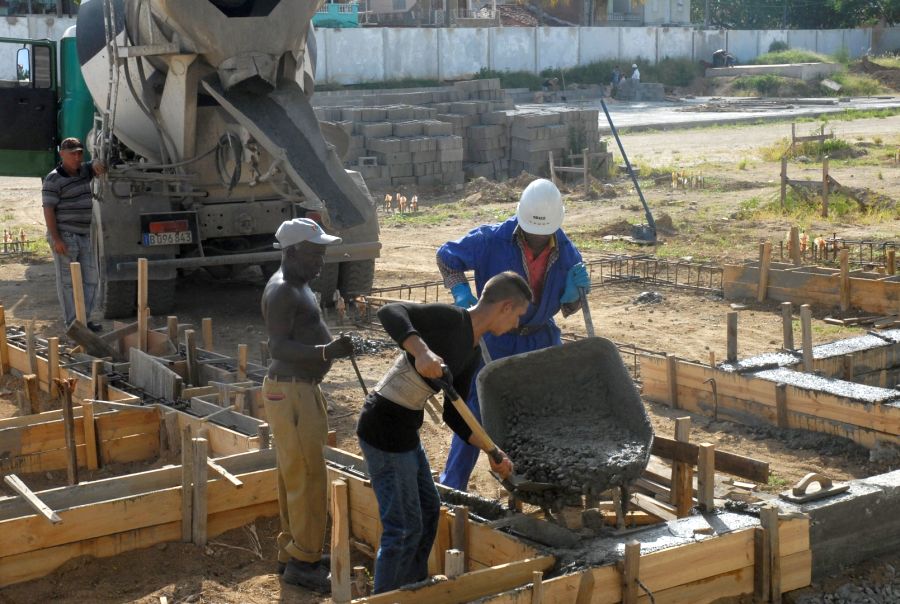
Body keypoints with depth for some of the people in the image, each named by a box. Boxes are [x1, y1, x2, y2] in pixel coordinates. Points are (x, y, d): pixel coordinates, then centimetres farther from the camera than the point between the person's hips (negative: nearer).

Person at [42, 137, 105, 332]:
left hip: (84, 236, 8)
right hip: (64, 236, -8)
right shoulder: (54, 179, -11)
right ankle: (72, 324, 1)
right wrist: (56, 239, -20)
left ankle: (85, 319, 18)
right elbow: (48, 210, -14)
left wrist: (97, 164, -6)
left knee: (91, 279, 9)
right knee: (67, 281, -3)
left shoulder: (83, 171, 10)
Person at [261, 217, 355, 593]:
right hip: (291, 393, -10)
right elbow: (279, 347, -27)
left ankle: (293, 553, 24)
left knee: (296, 477, 15)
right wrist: (327, 351, -38)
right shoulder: (281, 291, -18)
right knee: (307, 478, -7)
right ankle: (302, 562, 0)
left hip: (301, 389, 10)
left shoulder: (296, 284, 13)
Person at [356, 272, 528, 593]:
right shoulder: (451, 318, -17)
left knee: (429, 511, 23)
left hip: (404, 430, 10)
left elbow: (453, 415, 14)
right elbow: (389, 312, -31)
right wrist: (422, 351, -45)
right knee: (405, 528, 0)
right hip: (385, 429, -10)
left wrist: (493, 452, 12)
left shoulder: (472, 352, 9)